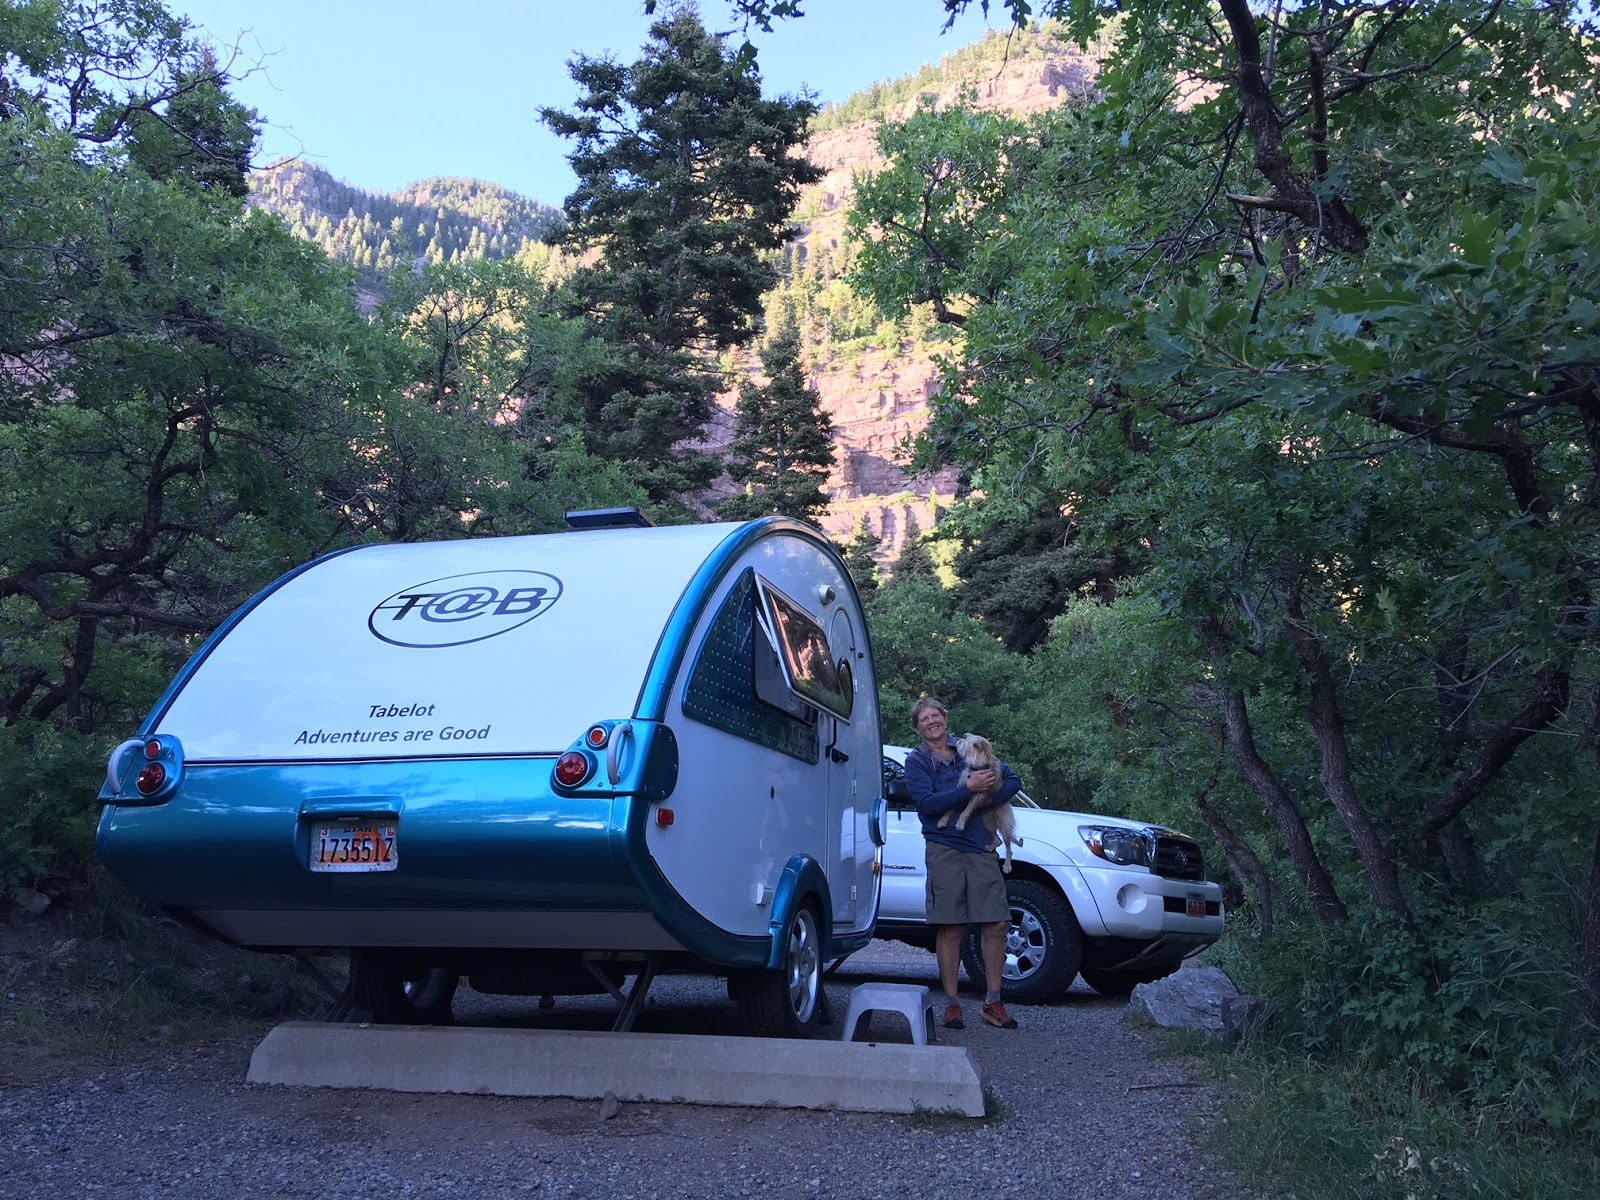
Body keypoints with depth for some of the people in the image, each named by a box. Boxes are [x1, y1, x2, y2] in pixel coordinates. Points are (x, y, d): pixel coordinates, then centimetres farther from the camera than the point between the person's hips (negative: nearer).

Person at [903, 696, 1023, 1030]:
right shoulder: (917, 761, 5)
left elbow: (1013, 780, 12)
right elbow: (926, 803, -10)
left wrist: (989, 799, -7)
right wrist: (969, 788, -17)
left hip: (982, 848, 3)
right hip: (945, 849, -3)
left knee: (996, 925, -1)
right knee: (949, 930, -1)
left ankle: (993, 1002, 11)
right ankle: (951, 1004, 10)